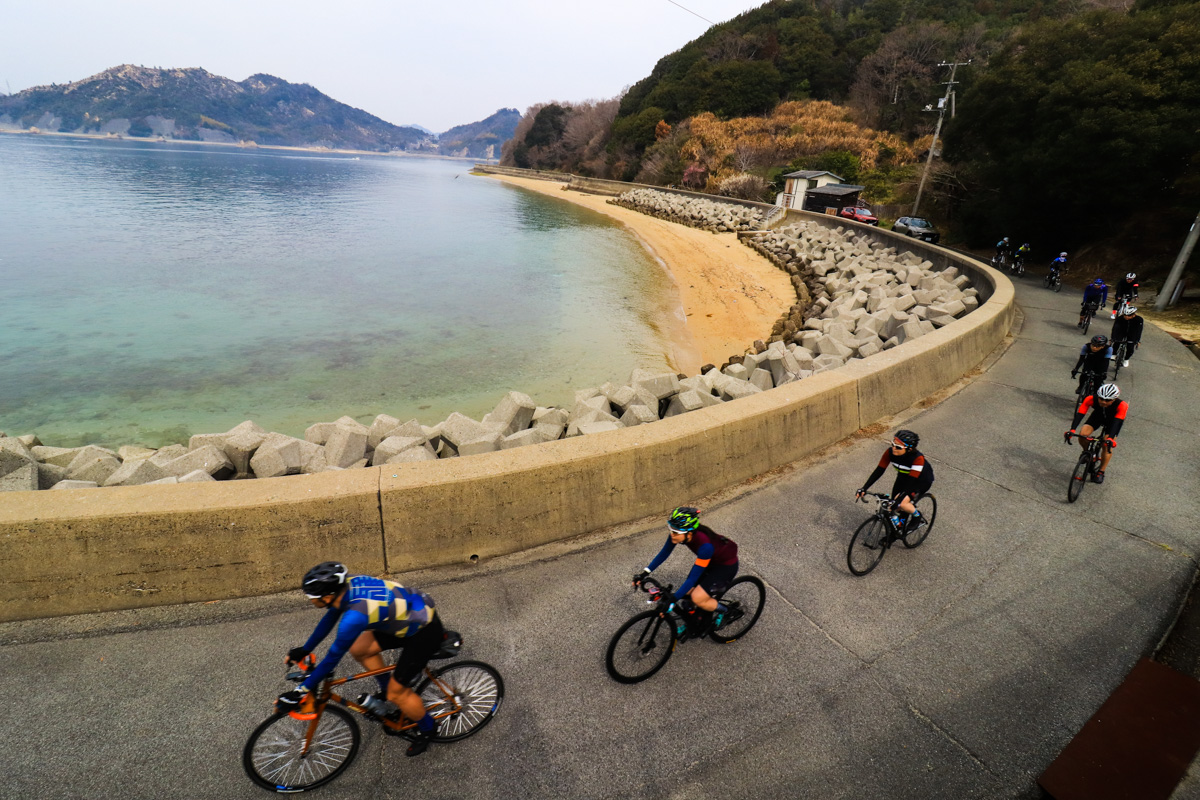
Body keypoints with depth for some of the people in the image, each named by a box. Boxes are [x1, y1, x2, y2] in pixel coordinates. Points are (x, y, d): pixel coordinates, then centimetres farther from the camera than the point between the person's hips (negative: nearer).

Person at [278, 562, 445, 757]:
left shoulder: (355, 616, -32)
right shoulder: (348, 584, -8)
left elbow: (333, 657, -20)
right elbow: (329, 618, 10)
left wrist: (300, 692, -10)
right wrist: (304, 649, 20)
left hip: (425, 631, -8)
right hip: (418, 607, 8)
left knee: (397, 691, 3)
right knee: (359, 649, 13)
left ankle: (427, 728, 29)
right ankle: (387, 692, 33)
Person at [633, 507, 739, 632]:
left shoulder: (705, 545, -40)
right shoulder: (678, 532, -22)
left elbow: (693, 577, -35)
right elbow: (664, 553, -7)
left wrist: (672, 600, -36)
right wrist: (644, 573, -12)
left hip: (727, 564, -6)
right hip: (710, 560, 7)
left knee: (697, 598, -19)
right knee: (687, 592, -1)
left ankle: (721, 610, 11)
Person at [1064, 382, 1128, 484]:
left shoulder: (1121, 405, -37)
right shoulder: (1091, 399, -35)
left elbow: (1117, 422, -43)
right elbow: (1079, 414, -40)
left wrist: (1110, 438, -56)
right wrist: (1072, 430, -53)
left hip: (1113, 419, -1)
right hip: (1098, 416, 2)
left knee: (1107, 446, -13)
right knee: (1082, 435, -21)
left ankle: (1101, 473, 2)